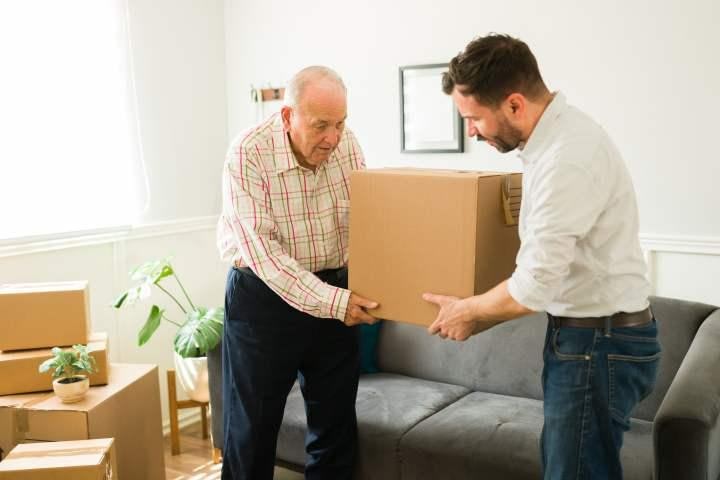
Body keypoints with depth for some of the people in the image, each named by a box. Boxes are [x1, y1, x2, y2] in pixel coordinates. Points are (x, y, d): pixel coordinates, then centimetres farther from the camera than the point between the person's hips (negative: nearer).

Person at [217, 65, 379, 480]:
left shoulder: (347, 144, -6)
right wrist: (331, 302, -30)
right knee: (253, 426, 8)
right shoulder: (248, 155, -21)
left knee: (337, 421, 12)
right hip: (265, 295, -4)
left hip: (334, 291, 4)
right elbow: (261, 251, -25)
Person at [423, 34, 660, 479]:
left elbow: (534, 287, -25)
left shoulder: (569, 158, -25)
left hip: (600, 344, -10)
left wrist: (468, 312, -7)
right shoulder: (554, 135, 7)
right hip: (586, 333, 10)